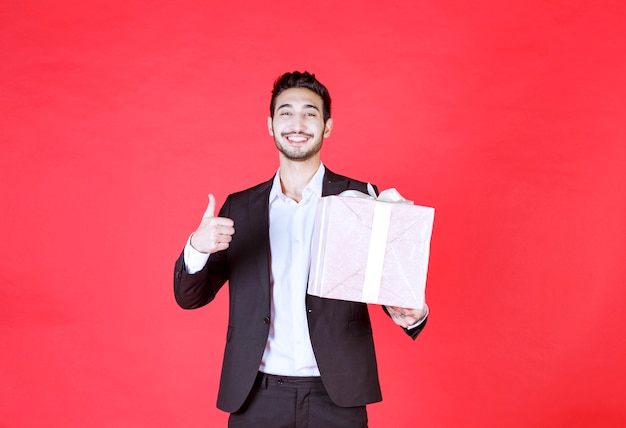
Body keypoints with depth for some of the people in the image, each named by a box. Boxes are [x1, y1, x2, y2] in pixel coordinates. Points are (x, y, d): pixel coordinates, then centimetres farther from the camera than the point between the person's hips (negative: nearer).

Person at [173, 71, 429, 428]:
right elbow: (190, 297, 5)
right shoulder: (239, 208, 6)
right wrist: (197, 247, -16)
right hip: (257, 398, 2)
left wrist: (411, 314, -22)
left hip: (336, 397, -1)